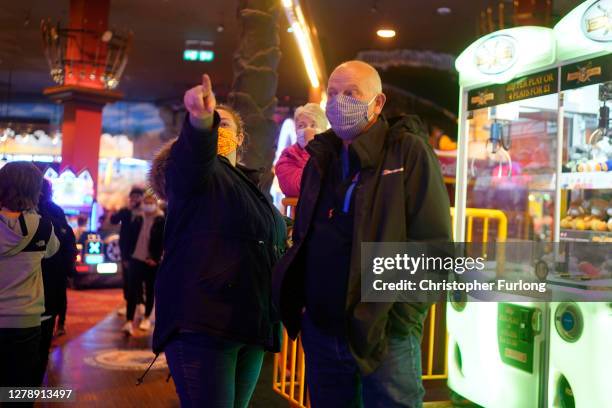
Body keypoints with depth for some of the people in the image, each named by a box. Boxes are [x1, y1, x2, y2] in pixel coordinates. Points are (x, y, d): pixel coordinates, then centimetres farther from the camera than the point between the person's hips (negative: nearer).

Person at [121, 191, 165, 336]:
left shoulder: (161, 221, -9)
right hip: (136, 260, 3)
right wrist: (129, 253, 7)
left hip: (151, 262, -3)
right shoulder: (137, 219, 4)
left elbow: (164, 242, -12)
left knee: (149, 291, 10)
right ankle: (129, 321, -7)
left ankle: (146, 318, 26)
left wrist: (155, 259, -14)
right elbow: (129, 236, 12)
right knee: (132, 291, -5)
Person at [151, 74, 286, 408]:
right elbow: (193, 153, -27)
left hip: (250, 324, 8)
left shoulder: (250, 185, 22)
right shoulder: (192, 171, 0)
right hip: (202, 322, -7)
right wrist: (200, 120, -45)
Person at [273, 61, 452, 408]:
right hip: (320, 333, 6)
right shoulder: (320, 160, 12)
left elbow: (435, 244, -11)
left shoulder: (409, 153, -6)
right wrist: (300, 304, 9)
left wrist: (401, 313, -14)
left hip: (385, 337, -5)